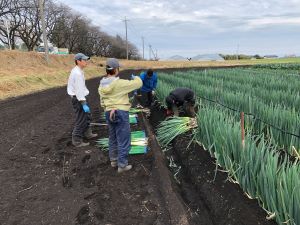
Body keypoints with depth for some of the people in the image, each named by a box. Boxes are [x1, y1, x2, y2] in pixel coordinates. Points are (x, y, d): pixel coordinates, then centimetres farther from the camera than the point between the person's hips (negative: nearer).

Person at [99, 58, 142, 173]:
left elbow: (102, 100, 13)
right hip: (121, 113, -7)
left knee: (113, 138, 22)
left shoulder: (102, 85, 4)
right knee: (123, 140, 3)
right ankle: (122, 165, 11)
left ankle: (114, 160, 34)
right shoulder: (119, 83, -18)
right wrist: (135, 77, 11)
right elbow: (138, 83, -10)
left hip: (109, 113, 8)